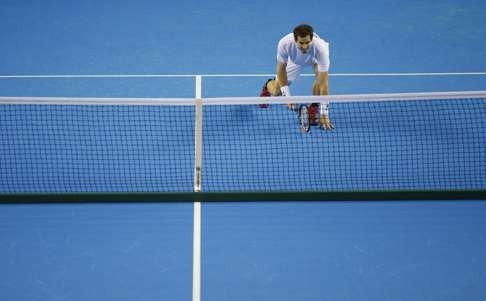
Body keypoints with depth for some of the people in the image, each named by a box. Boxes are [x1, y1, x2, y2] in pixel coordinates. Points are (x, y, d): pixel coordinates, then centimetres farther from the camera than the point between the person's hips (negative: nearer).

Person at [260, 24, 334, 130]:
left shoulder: (320, 48, -45)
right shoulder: (284, 44, -40)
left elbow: (323, 83, -44)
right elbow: (281, 68, -22)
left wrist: (324, 114, -45)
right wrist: (287, 96, -27)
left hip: (315, 57, -1)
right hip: (294, 59, 2)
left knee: (320, 73, -35)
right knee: (276, 91, 1)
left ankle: (313, 109, -9)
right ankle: (268, 86, 42)